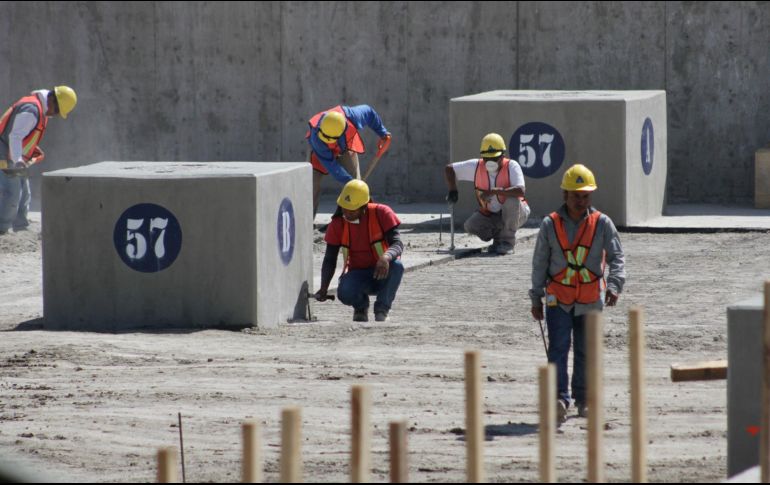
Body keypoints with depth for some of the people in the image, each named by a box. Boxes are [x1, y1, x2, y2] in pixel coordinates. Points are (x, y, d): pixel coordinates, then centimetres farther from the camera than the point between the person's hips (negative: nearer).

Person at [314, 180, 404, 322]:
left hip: (382, 274, -1)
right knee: (345, 293, -34)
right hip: (358, 274, 1)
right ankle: (361, 305, 6)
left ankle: (382, 310, -13)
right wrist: (323, 289, -17)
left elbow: (397, 244, -21)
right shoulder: (338, 223, -6)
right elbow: (330, 260, -2)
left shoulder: (381, 213, -13)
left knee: (397, 266, -36)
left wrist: (386, 257, -45)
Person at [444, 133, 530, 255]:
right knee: (470, 226, -23)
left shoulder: (511, 166, -23)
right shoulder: (476, 166, -11)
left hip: (512, 214, -3)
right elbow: (449, 169, 0)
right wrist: (453, 191, -13)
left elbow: (520, 191, -39)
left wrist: (493, 191, -43)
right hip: (489, 216, 3)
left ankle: (508, 240, -16)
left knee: (512, 199, -36)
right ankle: (498, 236, 6)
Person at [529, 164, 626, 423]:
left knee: (585, 351, 9)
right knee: (558, 347, -14)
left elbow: (617, 257, -5)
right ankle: (559, 398, -20)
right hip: (558, 298, -1)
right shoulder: (550, 225, 0)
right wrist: (536, 299, 6)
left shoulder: (602, 224, -1)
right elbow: (539, 263, 6)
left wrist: (614, 285, -23)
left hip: (590, 300, 1)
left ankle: (583, 399, 21)